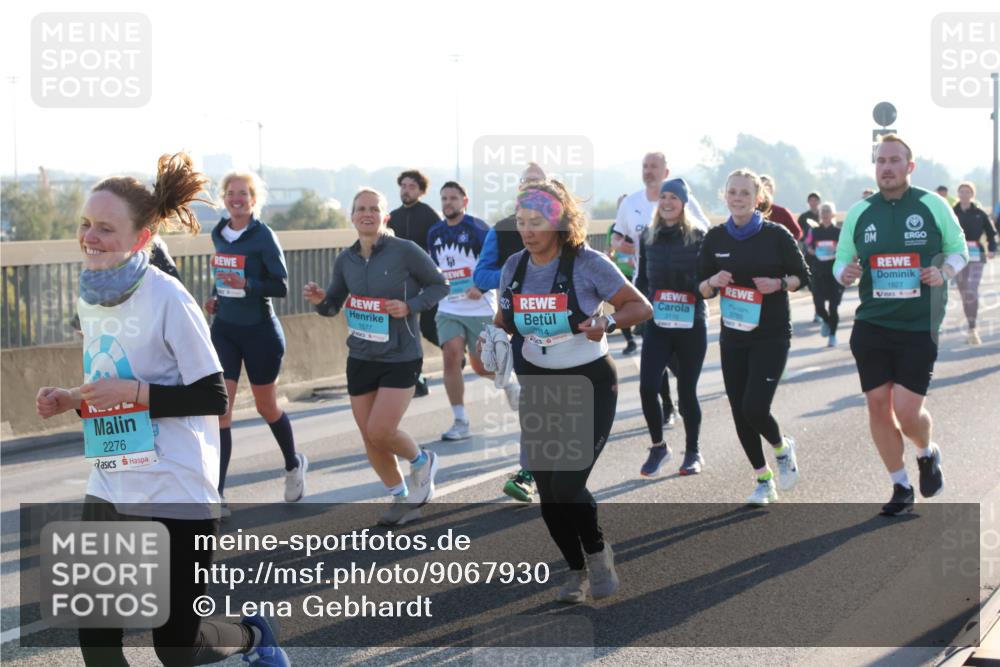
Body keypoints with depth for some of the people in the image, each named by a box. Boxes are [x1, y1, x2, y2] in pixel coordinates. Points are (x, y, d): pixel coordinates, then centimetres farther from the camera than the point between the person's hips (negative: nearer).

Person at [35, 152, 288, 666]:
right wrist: (71, 401, 1)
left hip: (175, 497, -7)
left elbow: (212, 397, -15)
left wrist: (134, 391, -23)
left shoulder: (167, 297, -16)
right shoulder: (92, 294, 6)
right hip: (109, 491, 7)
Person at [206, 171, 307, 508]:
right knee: (219, 408, -7)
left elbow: (281, 287, -14)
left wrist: (246, 284, -29)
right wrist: (215, 297, 3)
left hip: (259, 330, -4)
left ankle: (293, 465, 39)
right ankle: (217, 492, -5)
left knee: (266, 407, 11)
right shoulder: (219, 234, 5)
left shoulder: (264, 236, -11)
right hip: (224, 329, 4)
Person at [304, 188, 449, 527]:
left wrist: (410, 306, -18)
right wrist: (319, 300, -11)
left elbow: (439, 285, -2)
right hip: (361, 359, 5)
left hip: (401, 358, -5)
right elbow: (334, 305, 12)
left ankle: (421, 461, 19)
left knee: (380, 432, -13)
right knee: (371, 440, 7)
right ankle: (403, 499, 27)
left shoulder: (405, 251, -12)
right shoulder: (346, 260, 3)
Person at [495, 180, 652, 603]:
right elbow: (505, 320, 16)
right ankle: (577, 569, 27)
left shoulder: (588, 263, -14)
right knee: (547, 491, 4)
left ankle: (597, 551, 14)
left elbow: (641, 307, -9)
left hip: (590, 384, -5)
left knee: (567, 485, -16)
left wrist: (607, 322, -27)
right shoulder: (514, 268, 0)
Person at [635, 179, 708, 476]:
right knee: (647, 387, -8)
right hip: (657, 324, 2)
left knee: (687, 390, 5)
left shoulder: (698, 237, -4)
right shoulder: (648, 237, 6)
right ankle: (658, 446, 14)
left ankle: (693, 452, 24)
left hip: (691, 325, -2)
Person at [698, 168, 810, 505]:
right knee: (740, 413, 6)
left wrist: (778, 284, -17)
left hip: (771, 335, -4)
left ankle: (783, 447, 19)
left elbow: (802, 276, 2)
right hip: (733, 337, 4)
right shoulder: (715, 238, 2)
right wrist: (714, 282, -14)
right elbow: (702, 288, 8)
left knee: (755, 408, -15)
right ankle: (764, 481, 23)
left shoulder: (776, 235, -7)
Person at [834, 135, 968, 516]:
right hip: (871, 327, 3)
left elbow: (959, 249, 8)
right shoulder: (859, 213, 5)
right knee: (878, 406, 3)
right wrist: (845, 273, -12)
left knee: (907, 410, -9)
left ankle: (927, 454, 26)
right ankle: (901, 488, 19)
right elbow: (841, 260, 12)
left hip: (919, 328, -3)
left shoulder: (933, 206, -1)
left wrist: (944, 272, -12)